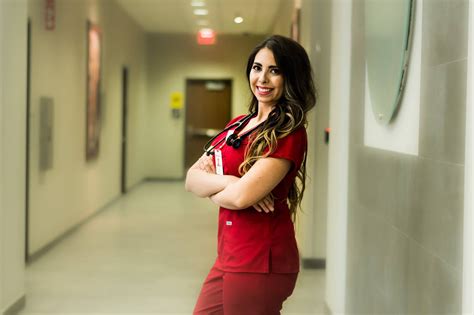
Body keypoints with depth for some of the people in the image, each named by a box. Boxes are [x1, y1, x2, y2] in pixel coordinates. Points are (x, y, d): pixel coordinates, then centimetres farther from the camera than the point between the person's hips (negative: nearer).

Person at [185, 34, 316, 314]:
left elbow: (240, 196, -23)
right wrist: (226, 182, -16)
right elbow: (192, 178, 4)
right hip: (230, 255, 8)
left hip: (260, 261, -8)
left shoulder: (288, 133, -14)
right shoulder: (238, 125, 12)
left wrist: (209, 187, -2)